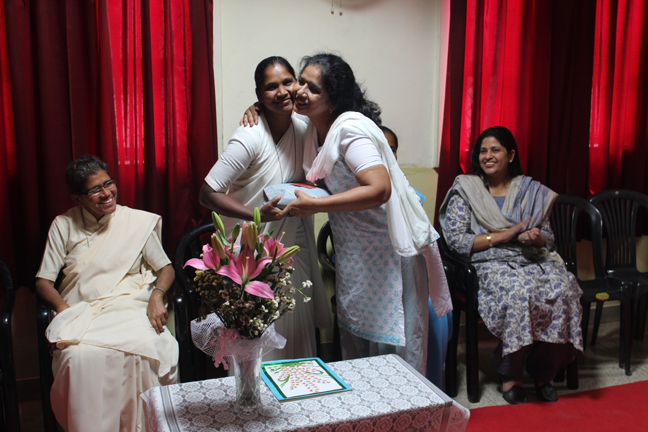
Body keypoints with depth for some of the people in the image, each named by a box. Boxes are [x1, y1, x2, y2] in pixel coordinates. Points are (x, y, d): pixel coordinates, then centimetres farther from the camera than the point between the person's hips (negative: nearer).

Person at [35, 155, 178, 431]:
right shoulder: (64, 225, 10)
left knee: (147, 350, -33)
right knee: (81, 356, -33)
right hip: (82, 313, 1)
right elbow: (43, 280, 9)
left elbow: (165, 268, 12)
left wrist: (157, 295, -10)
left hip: (130, 308, 0)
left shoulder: (138, 222, 8)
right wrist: (62, 307, -12)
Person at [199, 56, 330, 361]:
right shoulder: (250, 137, -22)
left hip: (294, 246, 6)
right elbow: (208, 193, -22)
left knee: (298, 333, 15)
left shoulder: (303, 128, -1)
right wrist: (258, 215, -32)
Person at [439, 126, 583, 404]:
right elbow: (456, 241, -4)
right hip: (490, 264, -3)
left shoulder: (532, 191, 16)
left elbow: (549, 239, 17)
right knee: (519, 292, -35)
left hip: (533, 261, 4)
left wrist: (536, 237, -8)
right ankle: (510, 375, -15)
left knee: (565, 289, -27)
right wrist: (505, 235, -9)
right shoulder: (465, 190, 6)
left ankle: (544, 372, -9)